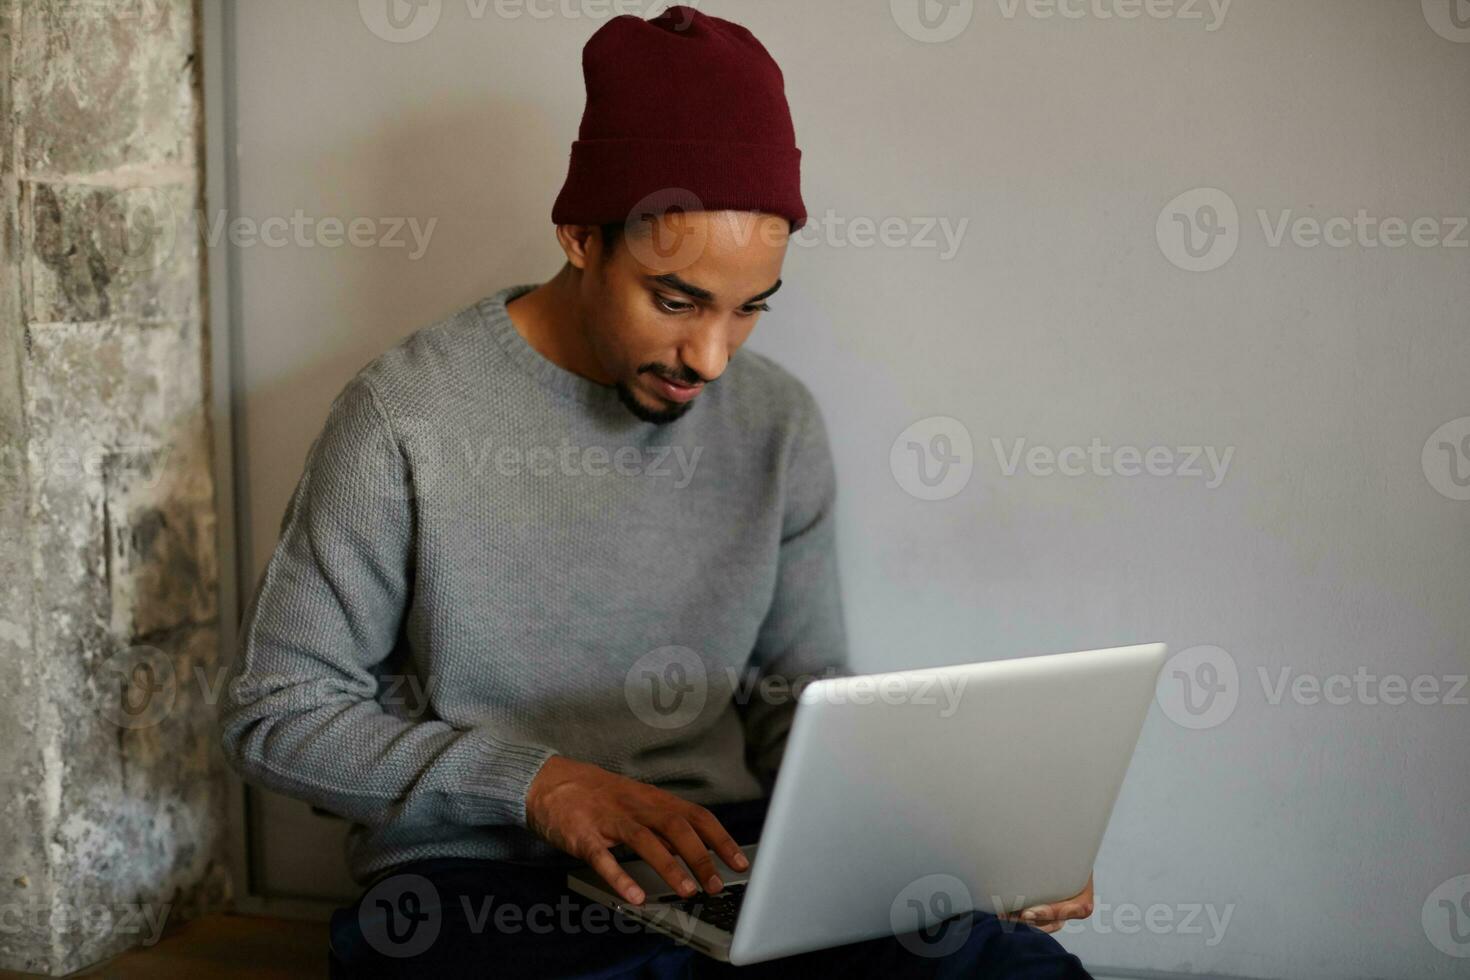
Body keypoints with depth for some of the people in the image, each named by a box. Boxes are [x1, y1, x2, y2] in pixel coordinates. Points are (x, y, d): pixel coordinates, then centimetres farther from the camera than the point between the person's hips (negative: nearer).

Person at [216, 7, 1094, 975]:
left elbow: (800, 699, 12)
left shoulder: (779, 423, 5)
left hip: (727, 861, 4)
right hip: (476, 883, -3)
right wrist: (535, 780, -16)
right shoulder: (406, 416, -9)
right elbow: (275, 713, -3)